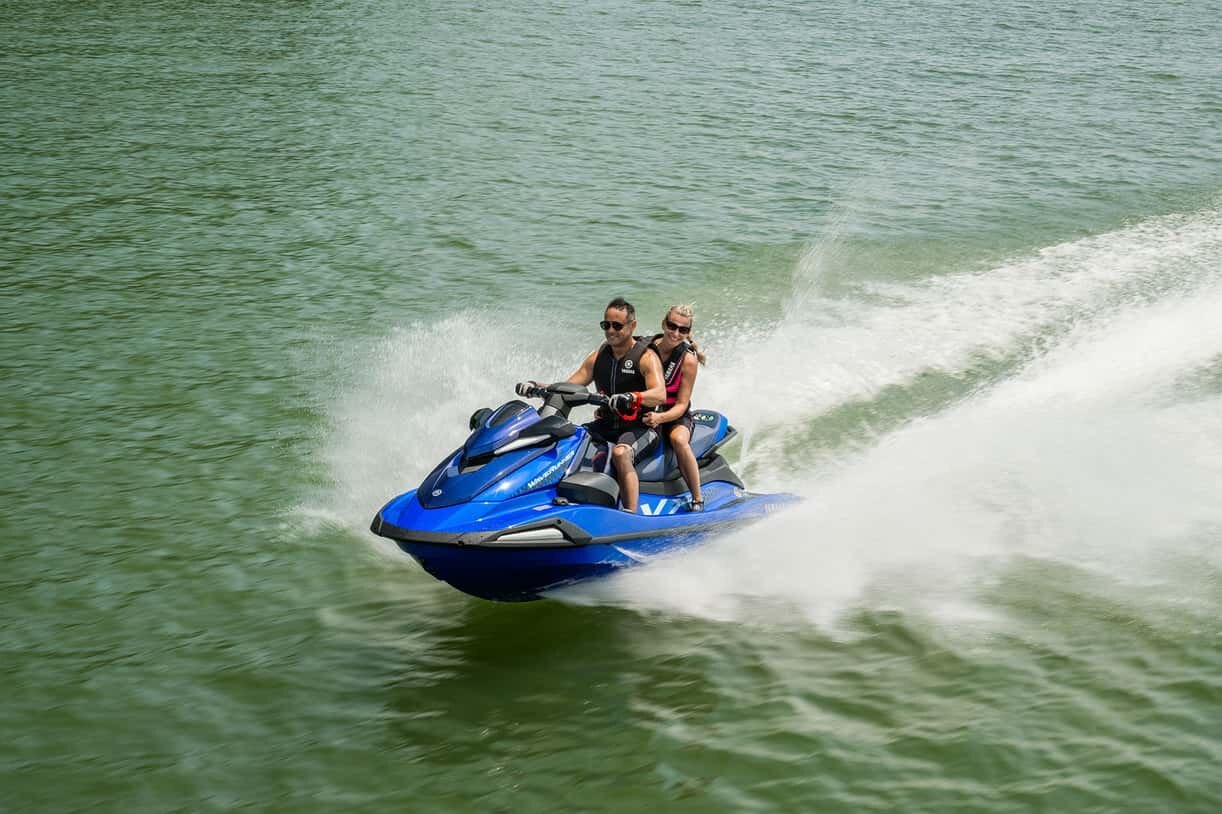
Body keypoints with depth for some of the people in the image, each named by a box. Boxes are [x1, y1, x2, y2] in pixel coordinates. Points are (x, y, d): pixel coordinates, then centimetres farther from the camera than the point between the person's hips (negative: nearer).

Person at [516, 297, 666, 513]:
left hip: (641, 427, -7)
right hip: (606, 424, 7)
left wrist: (632, 397, -45)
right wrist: (537, 387, -7)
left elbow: (660, 394, -25)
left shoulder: (646, 357, -8)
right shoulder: (599, 355, 11)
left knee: (621, 453, -38)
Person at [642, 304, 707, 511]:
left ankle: (697, 498, -26)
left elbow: (681, 405, -12)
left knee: (679, 439, -37)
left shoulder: (688, 359, -9)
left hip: (675, 416, -2)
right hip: (642, 412, 2)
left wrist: (660, 418, -31)